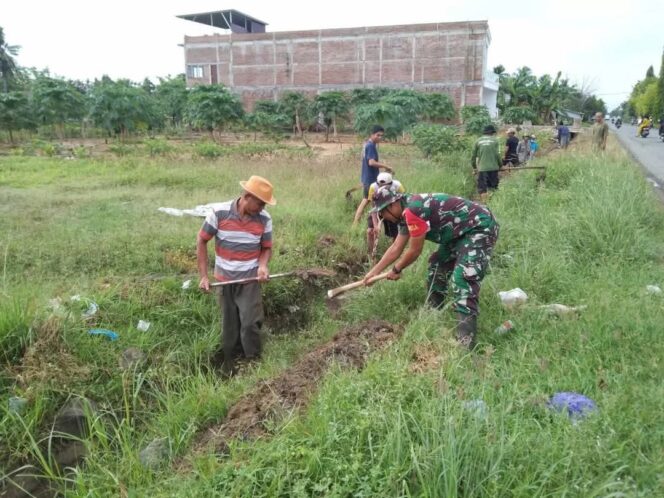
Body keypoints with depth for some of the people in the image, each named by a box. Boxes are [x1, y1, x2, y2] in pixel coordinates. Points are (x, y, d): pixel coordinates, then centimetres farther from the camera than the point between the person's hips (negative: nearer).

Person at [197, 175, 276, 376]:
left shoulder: (264, 219, -12)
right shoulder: (219, 213, -17)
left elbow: (266, 248, 1)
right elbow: (201, 241, -6)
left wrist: (262, 266, -22)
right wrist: (203, 276, -8)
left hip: (250, 280, 0)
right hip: (224, 280, 0)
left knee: (250, 323, -7)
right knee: (229, 324, 14)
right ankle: (230, 359, 34)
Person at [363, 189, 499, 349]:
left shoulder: (413, 210, -25)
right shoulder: (407, 213, 8)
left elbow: (415, 251, -16)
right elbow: (396, 248, 15)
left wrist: (396, 270, 2)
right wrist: (373, 272, 17)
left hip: (481, 228, -11)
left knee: (462, 279, -22)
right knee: (437, 267, 19)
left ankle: (466, 341, -23)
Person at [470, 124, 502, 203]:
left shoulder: (478, 141, 4)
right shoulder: (494, 140, 1)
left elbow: (473, 156, 6)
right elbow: (497, 155, -2)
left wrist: (474, 167, 17)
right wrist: (500, 165, 11)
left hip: (482, 168, 0)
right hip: (493, 167, 1)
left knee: (482, 189, 1)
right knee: (494, 188, 14)